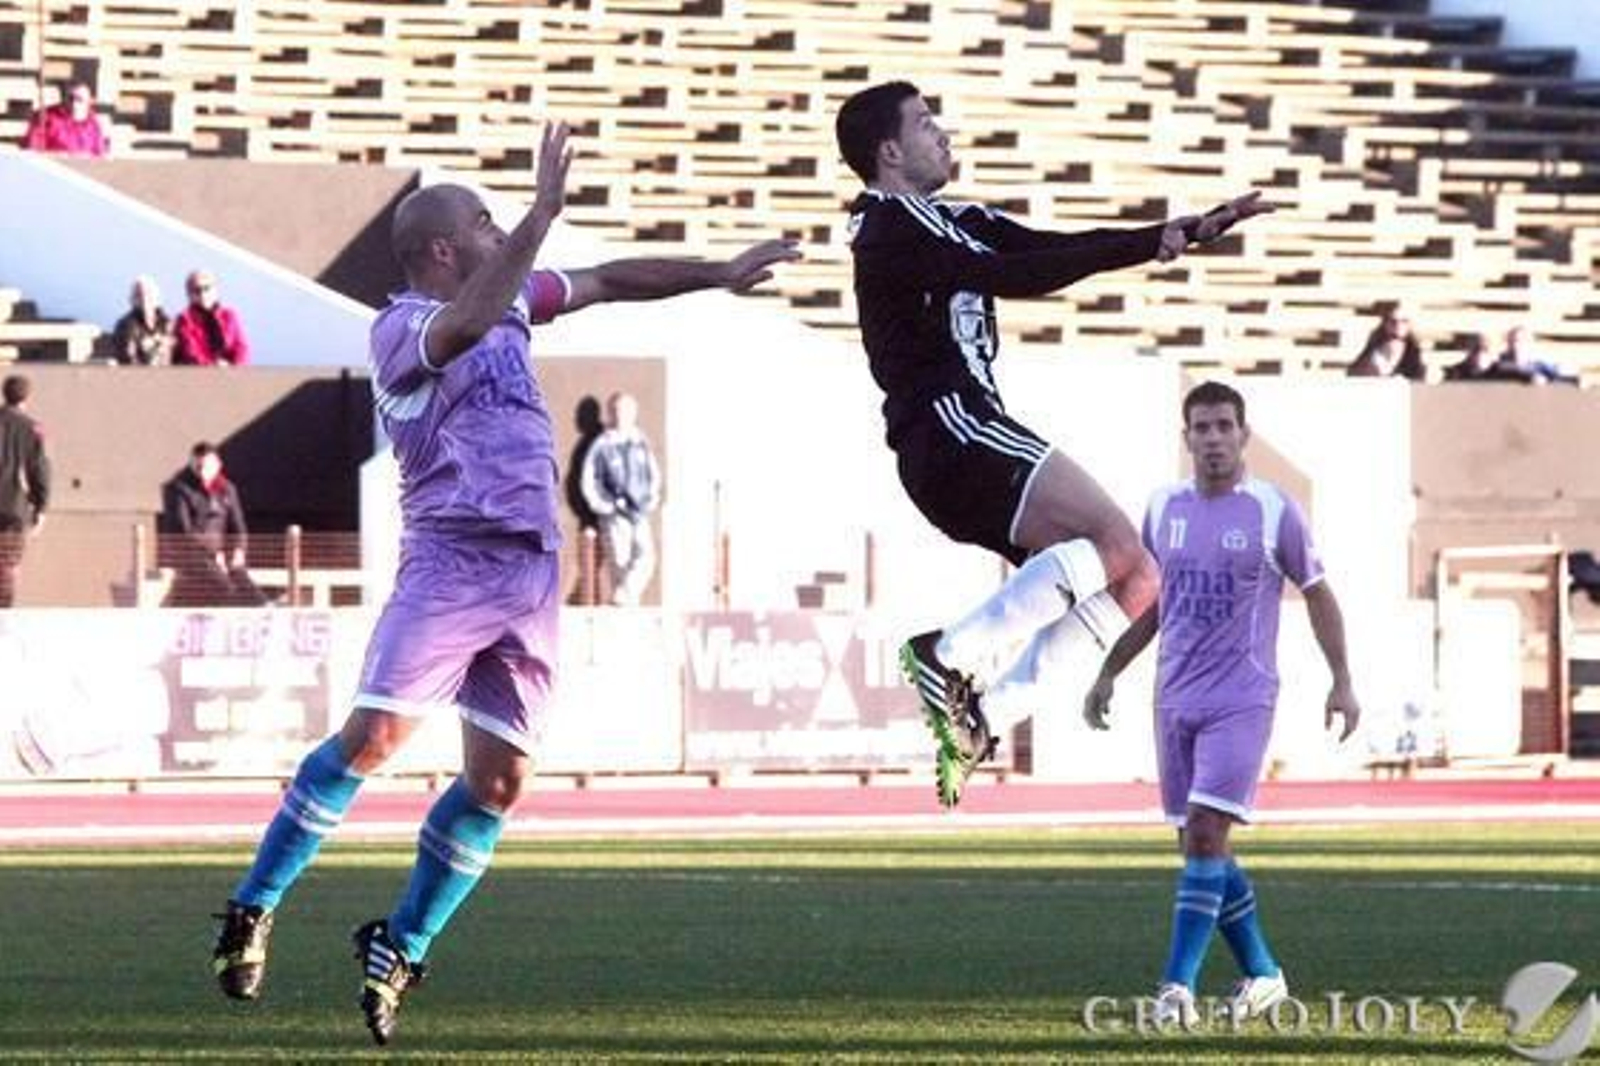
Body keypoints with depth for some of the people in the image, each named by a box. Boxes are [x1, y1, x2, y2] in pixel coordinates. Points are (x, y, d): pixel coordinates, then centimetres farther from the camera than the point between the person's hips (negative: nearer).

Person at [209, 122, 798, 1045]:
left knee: (500, 779, 1)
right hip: (453, 557, -7)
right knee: (374, 736, -18)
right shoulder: (402, 328, -6)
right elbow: (468, 322, -28)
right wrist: (543, 215, -30)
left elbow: (608, 281, 30)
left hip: (534, 568, 7)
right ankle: (254, 911, -7)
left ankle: (400, 950, 11)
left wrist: (718, 274, 28)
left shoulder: (511, 297, 18)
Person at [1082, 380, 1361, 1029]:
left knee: (1206, 835, -16)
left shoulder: (1273, 512, -4)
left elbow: (1318, 596, 5)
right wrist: (1108, 675, 17)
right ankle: (1262, 974, 21)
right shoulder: (1164, 510, 9)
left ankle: (1178, 985, -18)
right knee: (1200, 846, 7)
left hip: (1241, 700, -5)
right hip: (1175, 700, 5)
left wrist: (1341, 683, 1)